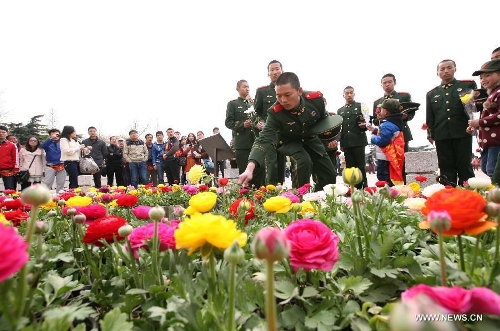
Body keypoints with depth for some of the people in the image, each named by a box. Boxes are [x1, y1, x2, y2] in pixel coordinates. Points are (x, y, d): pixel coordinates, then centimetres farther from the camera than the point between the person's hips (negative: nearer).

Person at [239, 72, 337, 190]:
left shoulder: (316, 99, -28)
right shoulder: (275, 113, -34)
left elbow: (325, 118, -4)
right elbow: (264, 140, -44)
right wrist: (250, 168, -57)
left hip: (311, 138, 4)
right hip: (290, 140, -3)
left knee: (329, 176, 3)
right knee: (303, 161, -34)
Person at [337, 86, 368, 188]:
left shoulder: (361, 106, 8)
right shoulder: (340, 110, 17)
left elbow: (366, 121, 4)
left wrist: (364, 125, -19)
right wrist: (341, 143, 9)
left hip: (358, 141, -3)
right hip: (346, 143, 3)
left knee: (361, 166, -3)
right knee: (350, 167, 3)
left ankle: (364, 187, 2)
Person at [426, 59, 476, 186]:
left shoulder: (468, 85, 10)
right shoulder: (431, 93, 15)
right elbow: (429, 117, 14)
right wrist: (430, 134, 7)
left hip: (462, 133, -2)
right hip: (442, 136, 2)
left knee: (465, 166, 2)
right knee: (446, 169, 4)